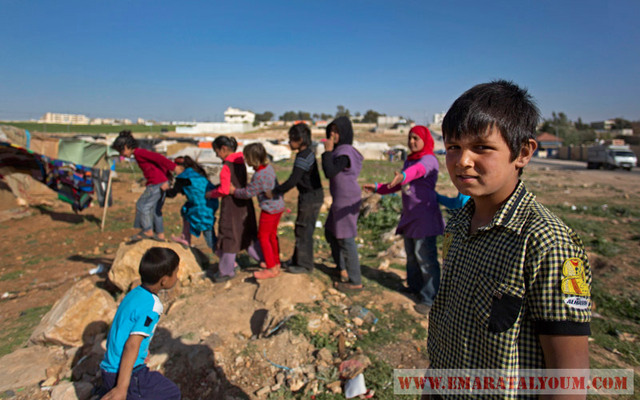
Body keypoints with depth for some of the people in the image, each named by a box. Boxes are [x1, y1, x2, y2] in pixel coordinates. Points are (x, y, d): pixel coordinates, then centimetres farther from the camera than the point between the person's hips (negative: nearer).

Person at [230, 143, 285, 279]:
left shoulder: (259, 176, -28)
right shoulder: (268, 167, 0)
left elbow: (247, 193, -19)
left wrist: (234, 191, -1)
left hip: (270, 209, -9)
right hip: (278, 206, 9)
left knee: (263, 237, 3)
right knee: (272, 235, 22)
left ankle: (272, 269, 10)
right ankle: (276, 262, 37)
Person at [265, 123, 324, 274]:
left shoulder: (303, 157, -21)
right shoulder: (307, 153, 10)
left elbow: (292, 181, -26)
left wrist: (274, 192, -17)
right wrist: (279, 190, 17)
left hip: (311, 197, -10)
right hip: (310, 195, 10)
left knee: (304, 231, 1)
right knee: (300, 229, 19)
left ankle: (305, 265, 15)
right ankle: (297, 260, 33)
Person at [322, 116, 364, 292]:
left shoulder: (345, 152, -18)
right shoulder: (340, 150, 11)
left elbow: (330, 172, -24)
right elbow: (331, 172, 16)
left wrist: (327, 151, -17)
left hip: (346, 201, -10)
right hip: (340, 200, 10)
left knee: (346, 239, -3)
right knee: (330, 232, 22)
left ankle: (355, 282, 7)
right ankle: (341, 268, 37)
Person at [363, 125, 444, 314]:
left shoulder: (429, 160, -10)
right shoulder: (409, 160, 16)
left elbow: (418, 170, -35)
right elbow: (399, 185, 26)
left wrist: (403, 176, -55)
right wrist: (378, 188, 24)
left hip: (425, 216, -8)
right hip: (409, 215, 9)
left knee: (425, 257, -6)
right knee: (411, 253, 16)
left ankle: (430, 299, 4)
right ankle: (415, 288, 32)